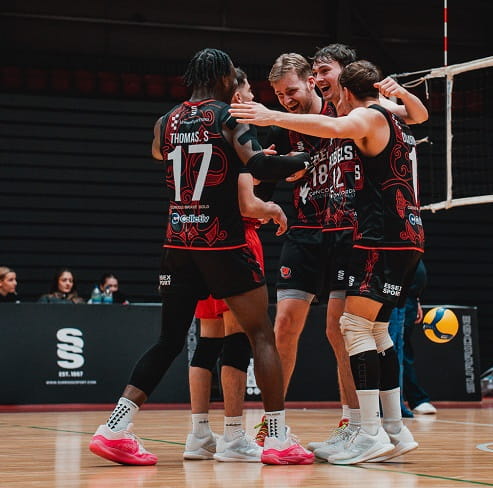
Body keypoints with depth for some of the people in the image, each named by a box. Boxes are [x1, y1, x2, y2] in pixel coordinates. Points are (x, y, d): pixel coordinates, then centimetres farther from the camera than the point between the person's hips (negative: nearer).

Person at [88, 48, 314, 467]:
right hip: (223, 243, -5)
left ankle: (115, 429, 1)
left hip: (178, 243, 5)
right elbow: (259, 165, -21)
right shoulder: (230, 117, -6)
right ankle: (279, 439, 1)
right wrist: (303, 159, -4)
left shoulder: (166, 123, 10)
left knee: (169, 340, 11)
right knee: (262, 334, 5)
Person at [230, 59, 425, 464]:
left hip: (384, 237, -10)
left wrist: (273, 117, -33)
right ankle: (396, 430, 14)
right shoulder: (396, 120, 20)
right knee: (376, 328, 14)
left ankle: (371, 433, -21)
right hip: (408, 236, 10)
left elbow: (334, 127, -27)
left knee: (355, 324, -13)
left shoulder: (369, 116, -7)